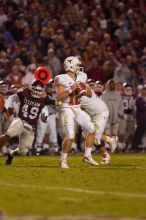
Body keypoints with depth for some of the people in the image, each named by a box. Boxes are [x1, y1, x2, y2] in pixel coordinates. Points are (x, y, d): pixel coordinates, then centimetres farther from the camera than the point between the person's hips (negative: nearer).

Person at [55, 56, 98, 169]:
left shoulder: (80, 78, 7)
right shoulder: (63, 79, -12)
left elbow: (90, 95, 12)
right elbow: (58, 97, -19)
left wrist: (86, 87, -9)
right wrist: (71, 89, -25)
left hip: (78, 109, 7)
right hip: (67, 109, -7)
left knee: (92, 130, 3)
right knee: (70, 136, -18)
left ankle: (87, 156, 16)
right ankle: (63, 160, 0)